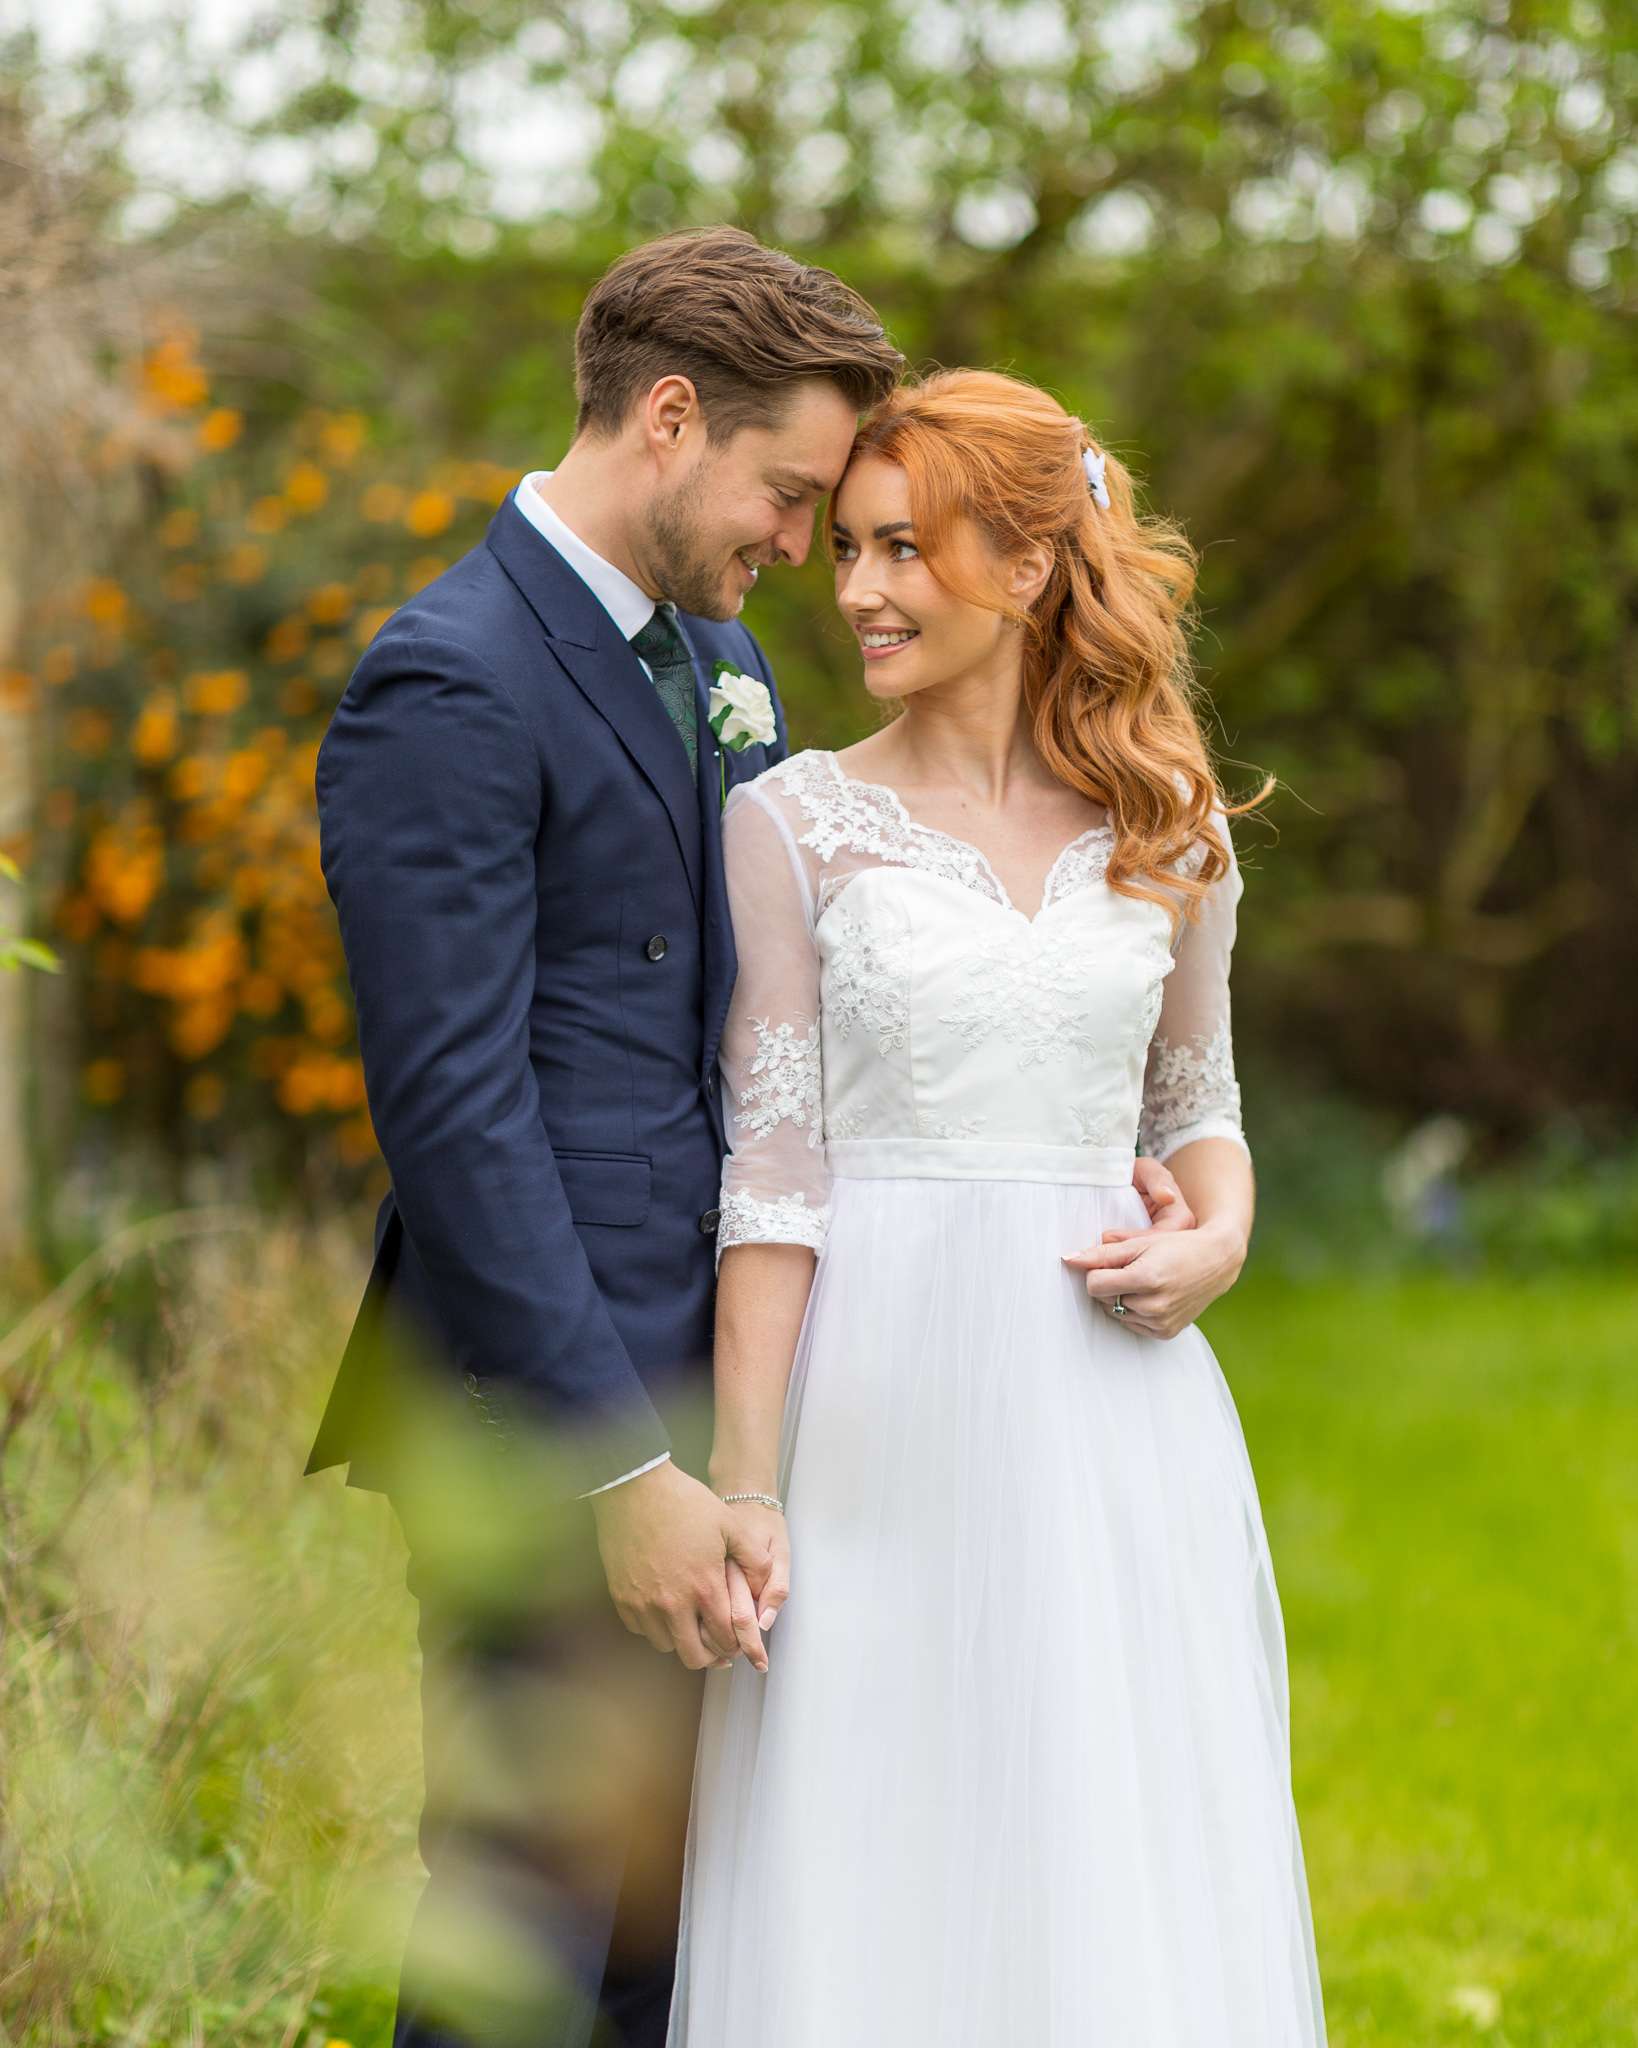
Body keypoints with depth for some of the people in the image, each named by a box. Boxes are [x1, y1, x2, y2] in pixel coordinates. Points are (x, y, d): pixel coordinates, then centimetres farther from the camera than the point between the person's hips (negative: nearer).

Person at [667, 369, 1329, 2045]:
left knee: (1130, 1883, 6)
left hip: (1116, 1407, 3)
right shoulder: (798, 821, -2)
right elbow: (769, 1168, -4)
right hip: (886, 1409, -3)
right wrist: (744, 1486, -9)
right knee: (879, 1896, 1)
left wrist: (1217, 1244, -5)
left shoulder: (1170, 832, 7)